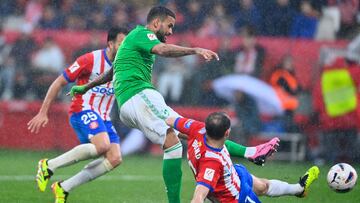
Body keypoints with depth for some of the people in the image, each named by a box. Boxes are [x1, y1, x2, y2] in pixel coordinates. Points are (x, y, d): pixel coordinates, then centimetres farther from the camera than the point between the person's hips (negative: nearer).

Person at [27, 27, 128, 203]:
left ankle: (63, 188, -3)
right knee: (102, 145, -32)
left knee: (115, 159, -12)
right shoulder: (90, 60, -12)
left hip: (103, 118, 7)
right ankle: (49, 166, -15)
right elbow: (59, 83, -6)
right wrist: (43, 112, -8)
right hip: (83, 111, -7)